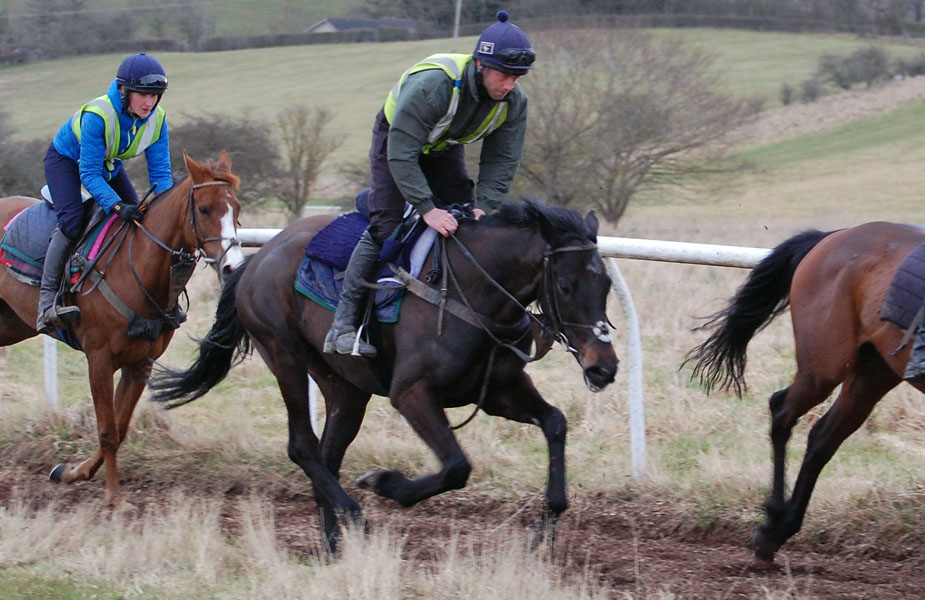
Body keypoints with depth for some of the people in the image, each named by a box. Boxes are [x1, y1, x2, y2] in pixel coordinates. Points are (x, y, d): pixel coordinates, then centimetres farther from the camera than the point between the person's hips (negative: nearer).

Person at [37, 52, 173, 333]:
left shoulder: (157, 120, -23)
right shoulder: (97, 115, -40)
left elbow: (160, 172, -17)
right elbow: (89, 174, -38)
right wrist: (116, 206, -51)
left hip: (110, 164, 7)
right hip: (66, 160, -7)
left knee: (138, 217, -4)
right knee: (72, 220, -27)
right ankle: (47, 298, -28)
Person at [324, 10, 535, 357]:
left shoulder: (514, 102, -22)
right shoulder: (432, 85, -41)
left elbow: (501, 162, -16)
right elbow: (401, 154, -40)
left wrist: (483, 208, -32)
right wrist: (428, 209, -44)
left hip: (445, 149, 6)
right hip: (395, 139, -6)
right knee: (384, 227, -17)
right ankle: (342, 327, -17)